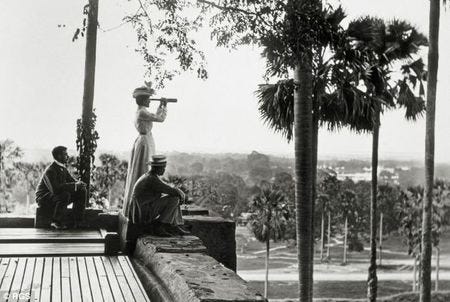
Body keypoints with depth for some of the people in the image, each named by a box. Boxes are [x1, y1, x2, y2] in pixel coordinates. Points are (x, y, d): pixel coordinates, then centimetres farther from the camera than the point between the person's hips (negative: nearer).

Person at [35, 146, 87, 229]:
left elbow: (72, 181, 11)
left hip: (58, 196, 9)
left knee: (81, 191, -5)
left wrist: (78, 183, -15)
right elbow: (55, 189, -36)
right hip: (44, 197, -9)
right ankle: (56, 222, -23)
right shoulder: (50, 171, -22)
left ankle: (78, 222, -7)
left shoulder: (63, 169, 7)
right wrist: (74, 185, -34)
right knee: (65, 195, -37)